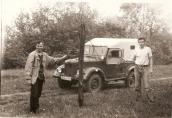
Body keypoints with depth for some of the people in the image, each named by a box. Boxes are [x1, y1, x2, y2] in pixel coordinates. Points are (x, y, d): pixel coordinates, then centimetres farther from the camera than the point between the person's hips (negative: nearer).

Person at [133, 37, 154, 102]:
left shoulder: (148, 49, -5)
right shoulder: (137, 50, 1)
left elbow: (150, 59, 0)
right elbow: (134, 58, 18)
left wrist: (151, 68, -4)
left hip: (145, 68, -2)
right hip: (137, 67, 2)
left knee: (145, 82, -8)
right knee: (137, 82, 7)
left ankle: (149, 96, 3)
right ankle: (138, 95, 22)